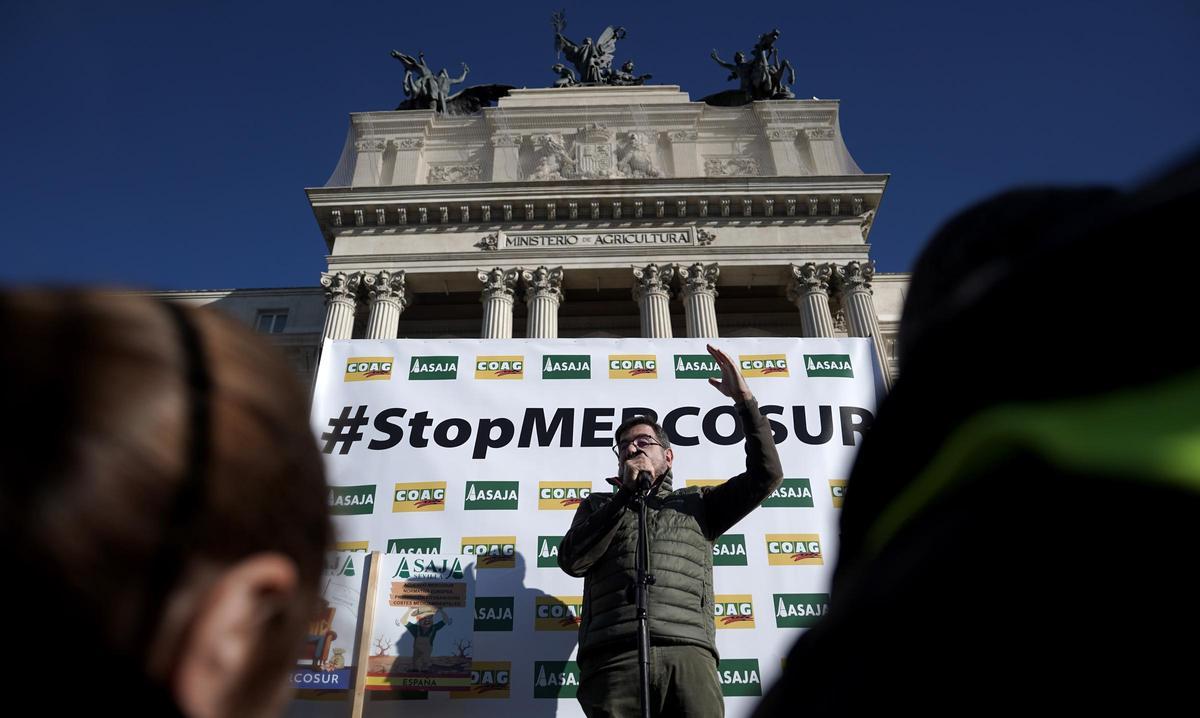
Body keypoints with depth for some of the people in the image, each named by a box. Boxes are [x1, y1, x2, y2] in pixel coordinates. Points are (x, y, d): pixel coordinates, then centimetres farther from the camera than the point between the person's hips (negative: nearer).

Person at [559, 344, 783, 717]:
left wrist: (743, 399, 12)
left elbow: (766, 474, 17)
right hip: (614, 655, 0)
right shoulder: (599, 505, 27)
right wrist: (627, 492, 8)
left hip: (687, 655, 0)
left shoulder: (695, 503, 26)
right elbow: (573, 560, 8)